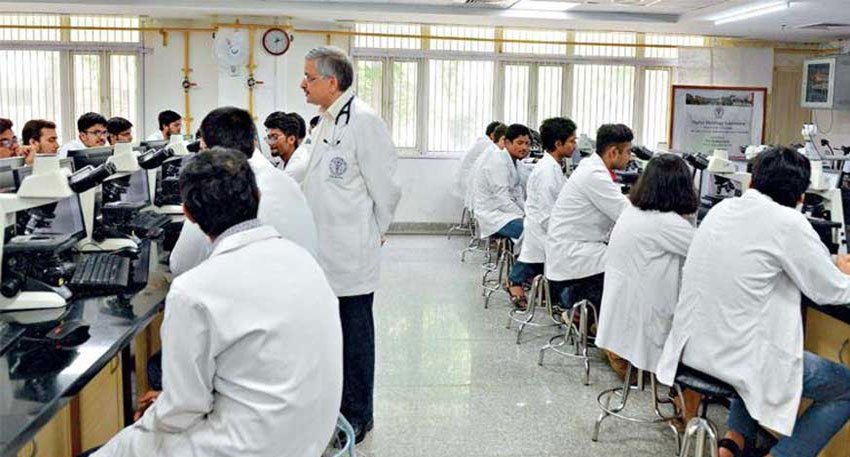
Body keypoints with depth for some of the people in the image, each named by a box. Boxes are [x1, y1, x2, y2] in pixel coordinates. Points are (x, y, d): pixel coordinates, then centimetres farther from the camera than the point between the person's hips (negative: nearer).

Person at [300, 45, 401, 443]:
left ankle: (357, 417, 18)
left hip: (350, 253, -8)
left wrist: (376, 231, -2)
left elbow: (386, 184, -12)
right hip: (324, 250, 8)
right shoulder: (326, 122, 14)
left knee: (354, 333, 4)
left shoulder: (363, 120, -14)